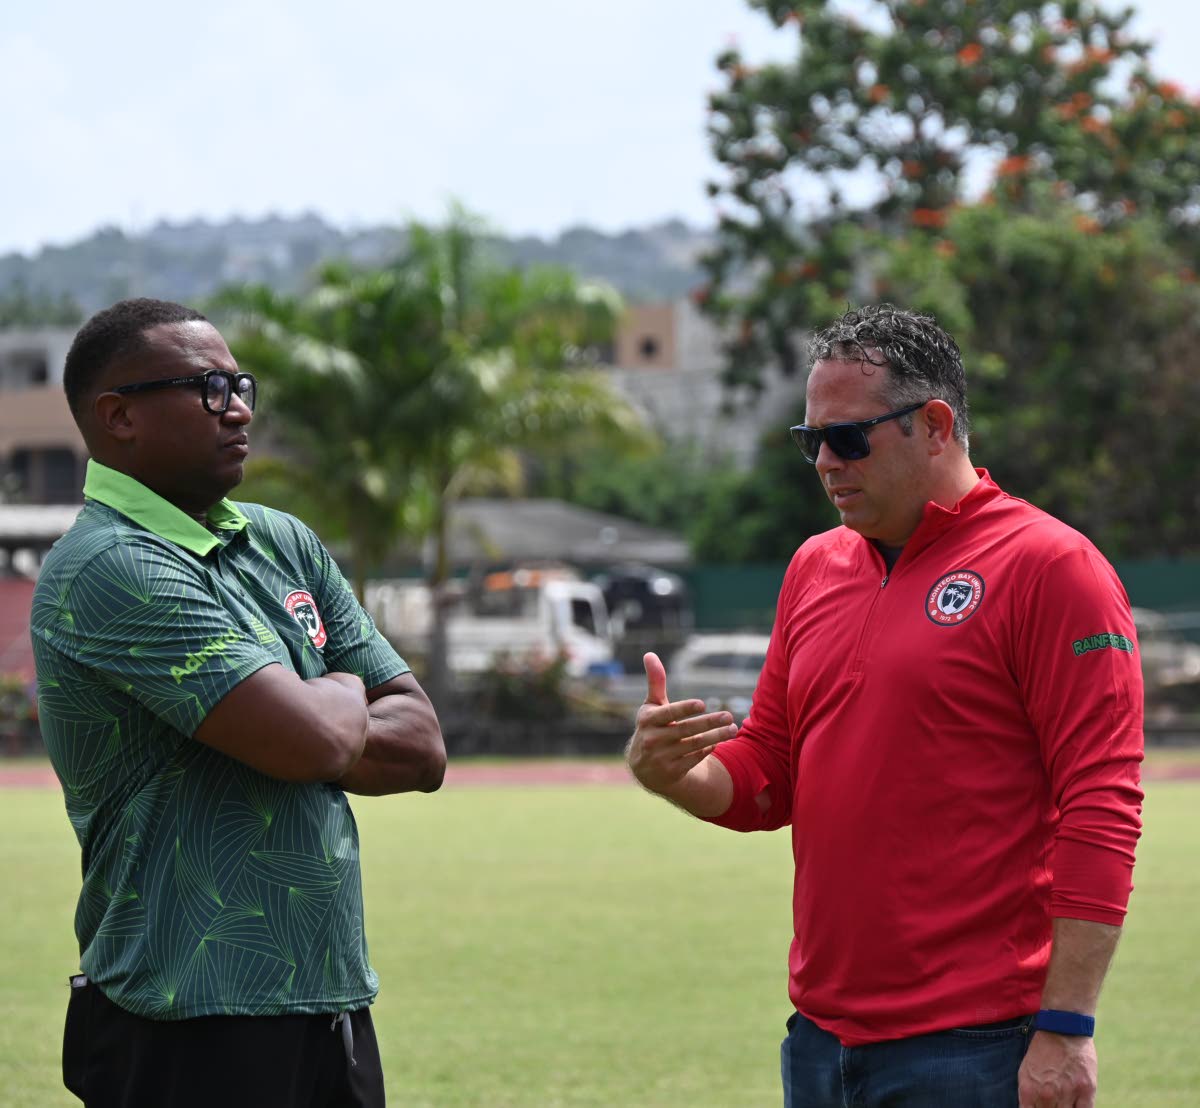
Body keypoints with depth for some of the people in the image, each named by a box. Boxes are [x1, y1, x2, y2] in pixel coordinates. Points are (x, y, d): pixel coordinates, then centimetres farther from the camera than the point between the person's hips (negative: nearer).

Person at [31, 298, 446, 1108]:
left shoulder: (285, 543, 13)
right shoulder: (112, 570, -14)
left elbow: (423, 751, 9)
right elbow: (313, 740, -22)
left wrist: (309, 717, -9)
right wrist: (343, 696, 1)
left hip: (333, 1002, 8)